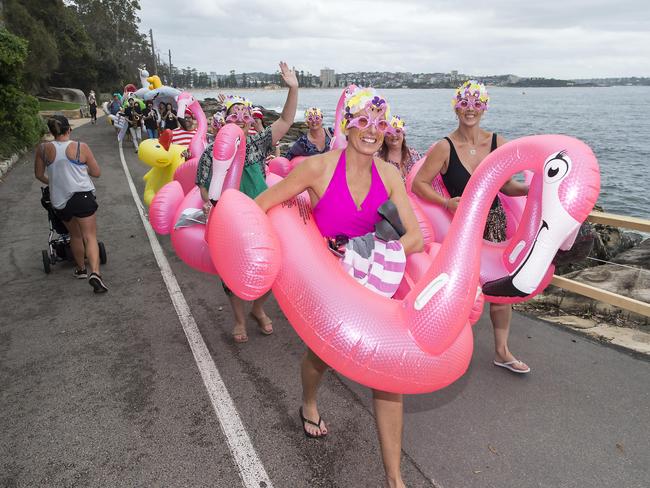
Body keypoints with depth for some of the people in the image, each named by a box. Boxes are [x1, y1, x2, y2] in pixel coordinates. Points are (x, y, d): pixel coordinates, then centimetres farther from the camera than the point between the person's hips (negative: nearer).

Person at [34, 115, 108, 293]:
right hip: (82, 196, -3)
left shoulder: (43, 149, 1)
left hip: (59, 201, 3)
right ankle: (95, 272, -21)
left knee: (75, 235, 22)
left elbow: (39, 175, 12)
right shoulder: (81, 147, -5)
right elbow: (96, 173, 2)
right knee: (90, 236, -3)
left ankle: (81, 269, 36)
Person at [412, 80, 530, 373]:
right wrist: (447, 202, -23)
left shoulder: (498, 143, 0)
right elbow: (418, 183, -11)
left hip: (493, 221, 3)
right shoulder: (445, 147, -10)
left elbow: (505, 186, 7)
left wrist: (530, 189, -11)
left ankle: (502, 351, 24)